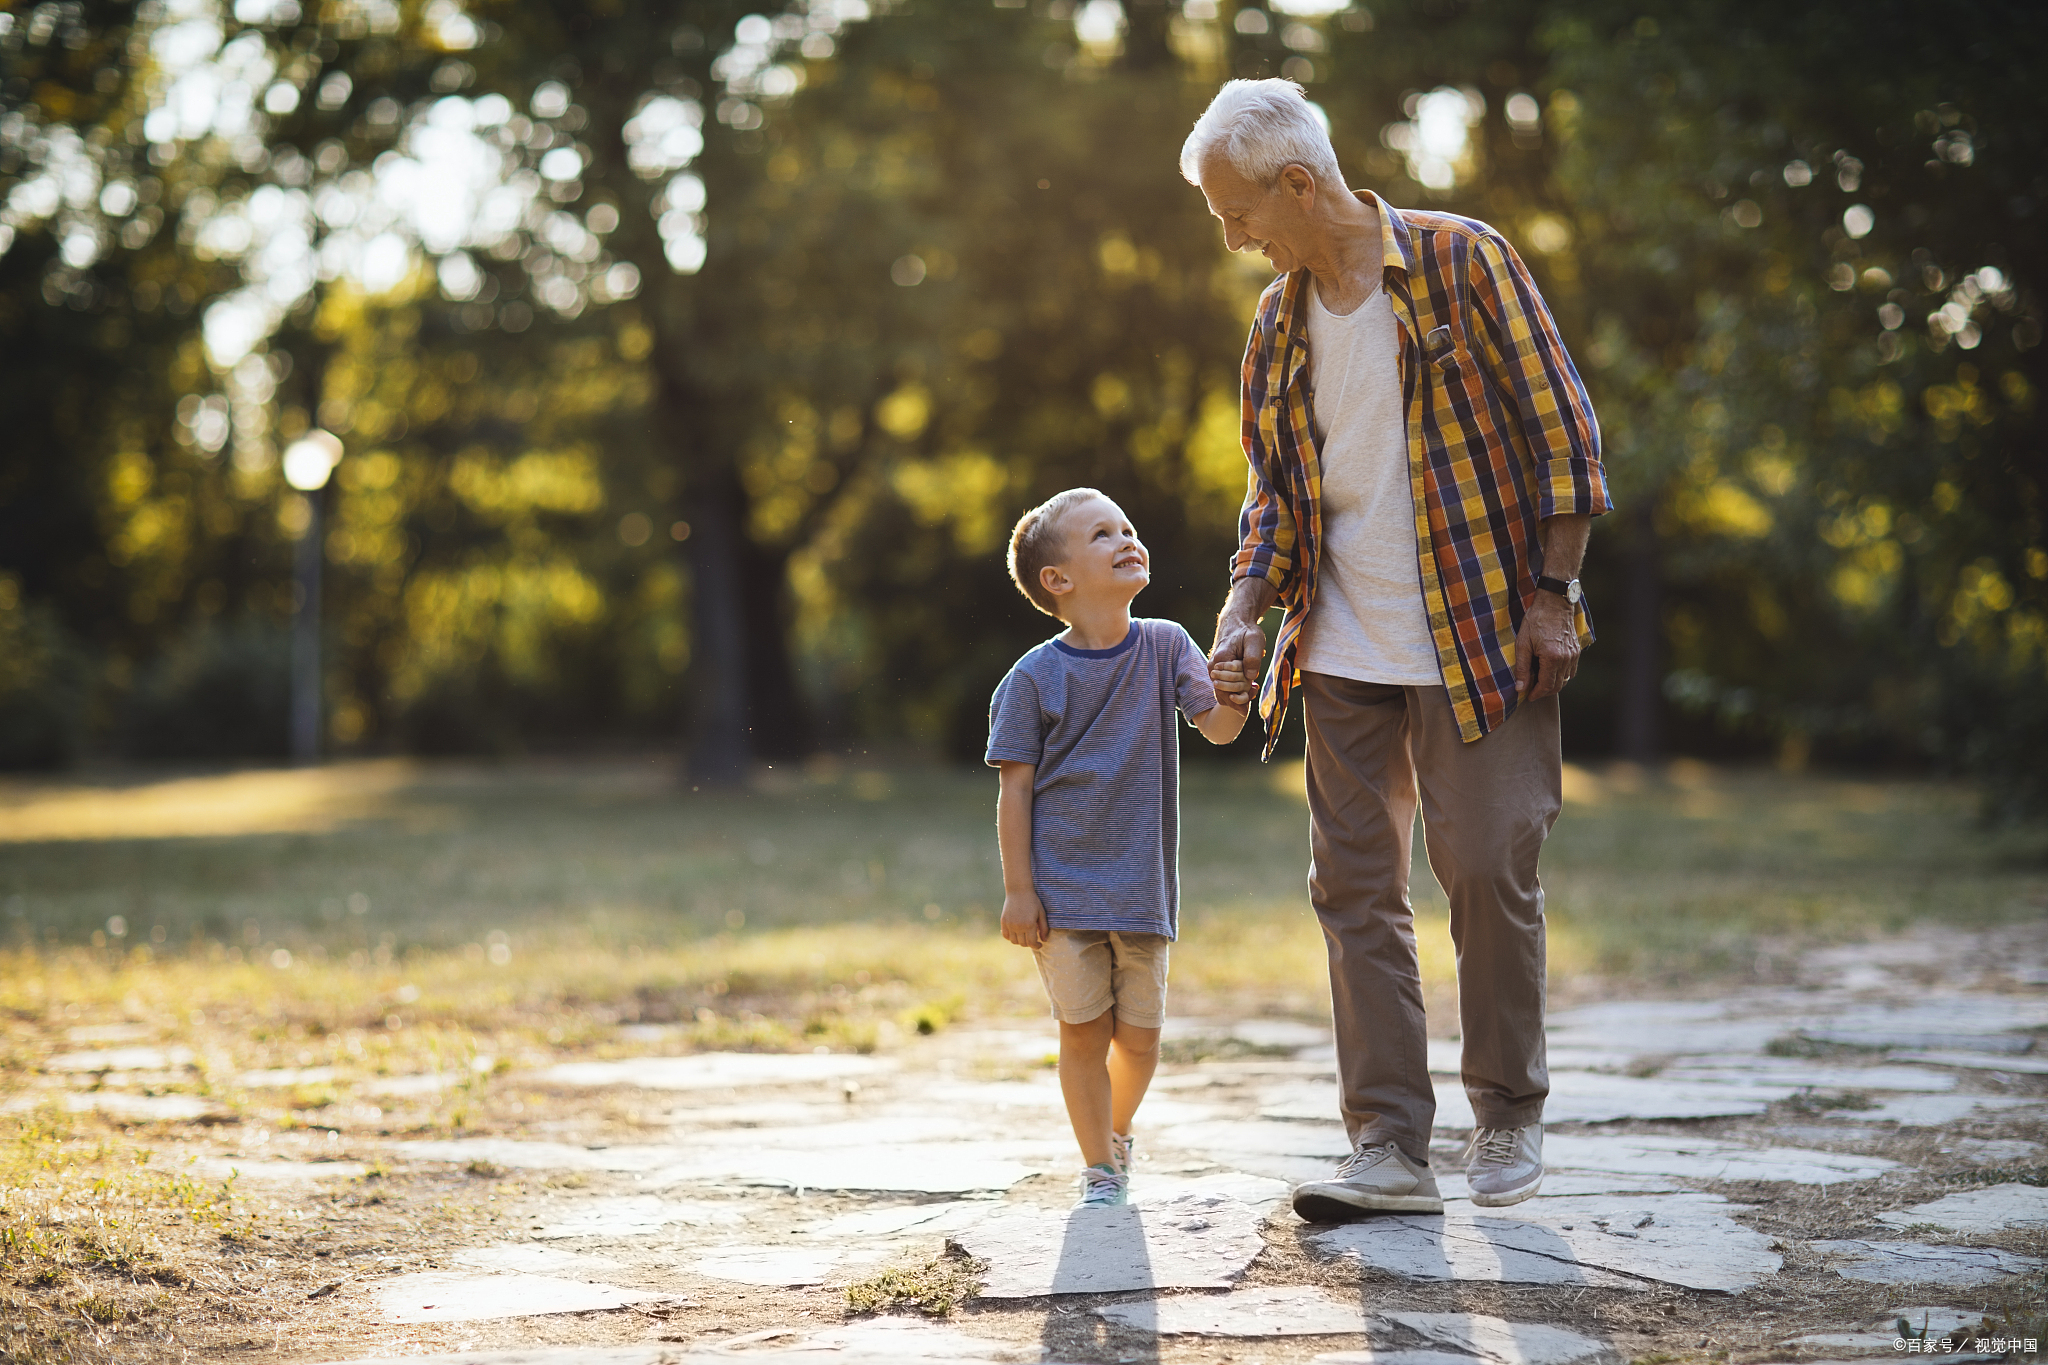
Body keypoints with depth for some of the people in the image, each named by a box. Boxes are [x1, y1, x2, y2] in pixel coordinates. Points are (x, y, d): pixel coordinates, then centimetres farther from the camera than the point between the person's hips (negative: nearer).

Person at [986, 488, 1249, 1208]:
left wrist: (1233, 690, -30)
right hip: (1062, 888, -2)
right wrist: (1017, 891, -7)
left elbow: (1218, 728, -8)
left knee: (1139, 1034, 7)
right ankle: (1099, 1171, 16)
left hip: (1142, 885, 2)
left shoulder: (1165, 646, 1)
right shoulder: (1034, 678, -6)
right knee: (1084, 1031, 0)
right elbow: (1015, 789, -4)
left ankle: (1118, 1130, 36)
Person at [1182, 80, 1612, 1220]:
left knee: (1491, 872, -3)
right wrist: (1247, 614, -1)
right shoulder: (1278, 321, 10)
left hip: (1481, 638, -5)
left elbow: (1564, 428, -7)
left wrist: (1551, 593, -11)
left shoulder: (1463, 261, -7)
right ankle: (1391, 1147, 6)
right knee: (1357, 889, 2)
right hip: (1345, 654, 6)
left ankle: (1510, 1117, 16)